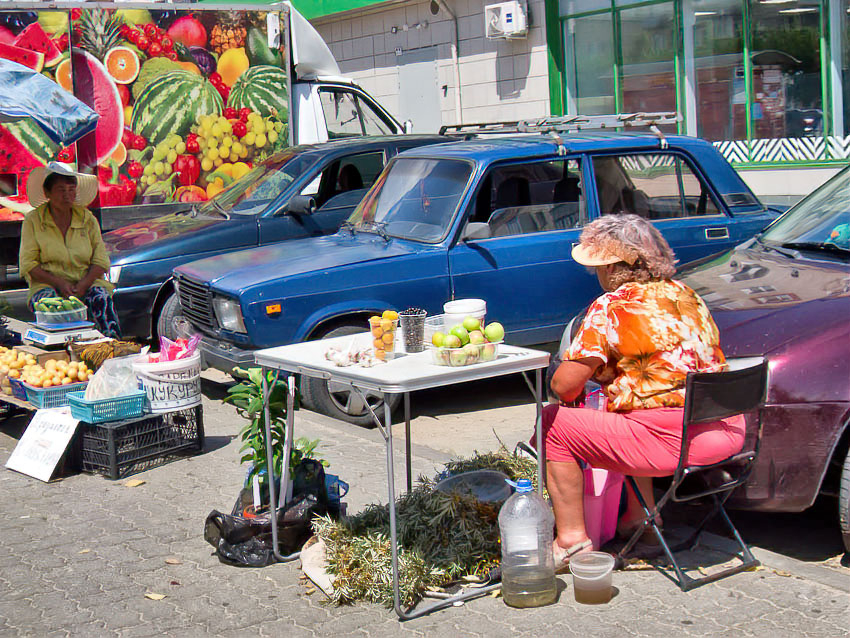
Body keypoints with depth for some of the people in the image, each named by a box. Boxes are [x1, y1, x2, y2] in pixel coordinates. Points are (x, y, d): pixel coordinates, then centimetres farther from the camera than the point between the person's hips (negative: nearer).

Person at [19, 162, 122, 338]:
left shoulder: (87, 218, 10)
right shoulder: (33, 221, 4)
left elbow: (101, 261, 6)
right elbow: (28, 264, -2)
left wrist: (82, 285, -14)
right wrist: (59, 283, -17)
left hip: (85, 282, 2)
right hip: (48, 285, -1)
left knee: (101, 298, -31)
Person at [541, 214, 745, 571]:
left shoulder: (610, 308, -9)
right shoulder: (686, 295, 13)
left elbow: (563, 385, -10)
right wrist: (606, 381, 27)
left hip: (671, 442, -8)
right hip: (728, 432, 8)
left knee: (554, 422, 6)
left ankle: (572, 540, 7)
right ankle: (641, 515, 36)